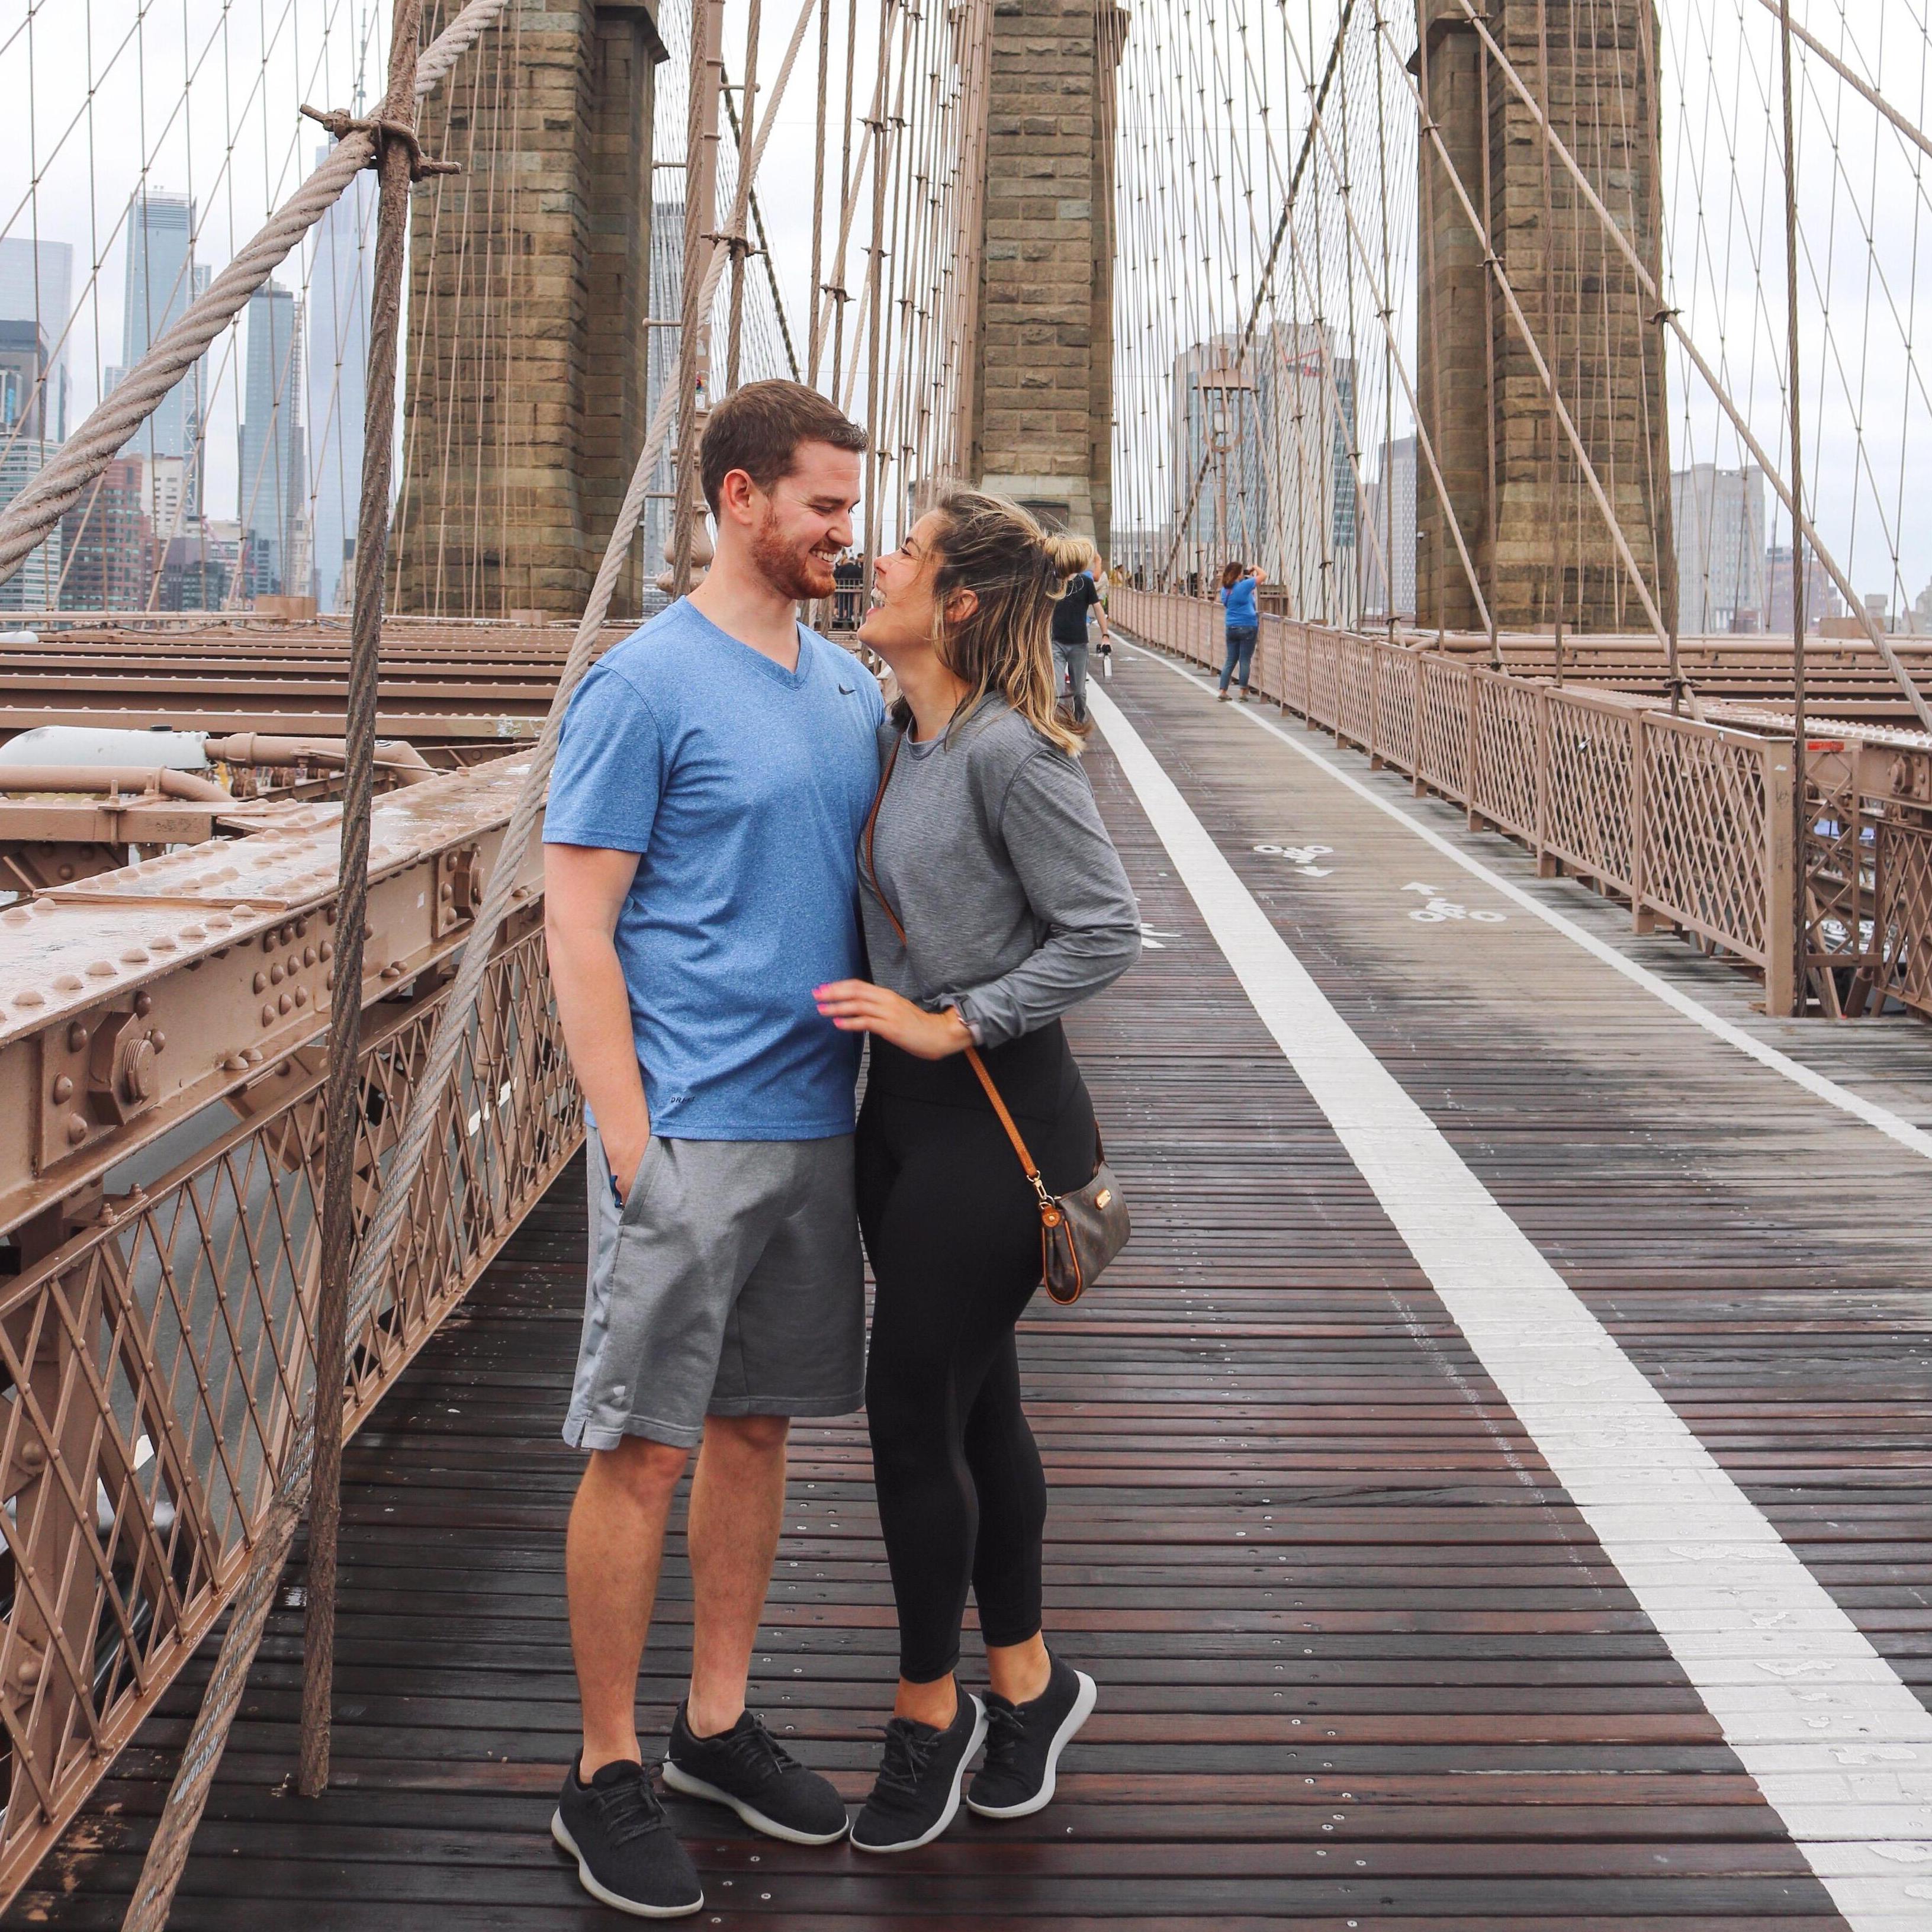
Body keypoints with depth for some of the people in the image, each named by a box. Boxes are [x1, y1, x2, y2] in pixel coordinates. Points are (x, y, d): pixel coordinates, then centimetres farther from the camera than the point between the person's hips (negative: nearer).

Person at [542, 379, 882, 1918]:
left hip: (819, 1123, 7)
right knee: (645, 1447, -1)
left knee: (758, 1424, 14)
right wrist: (629, 1140, -16)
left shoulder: (849, 685, 12)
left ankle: (718, 1723, 28)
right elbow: (579, 924, -11)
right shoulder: (646, 684, -9)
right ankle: (607, 1776, 12)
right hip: (691, 1132, -7)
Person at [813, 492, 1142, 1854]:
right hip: (903, 1112, 8)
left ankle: (929, 1712, 20)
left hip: (994, 1117, -8)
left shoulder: (1011, 752, -18)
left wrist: (951, 1022, -18)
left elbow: (1107, 931, -18)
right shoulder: (896, 738, 7)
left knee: (914, 1416, 0)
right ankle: (1025, 1678, 33)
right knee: (973, 1403, 16)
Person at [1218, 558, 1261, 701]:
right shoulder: (1244, 586, -12)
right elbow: (1262, 576, -4)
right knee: (1245, 661, 1)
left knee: (1231, 660, 9)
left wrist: (1249, 576, 16)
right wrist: (1256, 568, 17)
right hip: (1247, 627, -6)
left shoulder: (1225, 590, 6)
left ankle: (1223, 691, 3)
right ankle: (1243, 692, 2)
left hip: (1231, 629, 6)